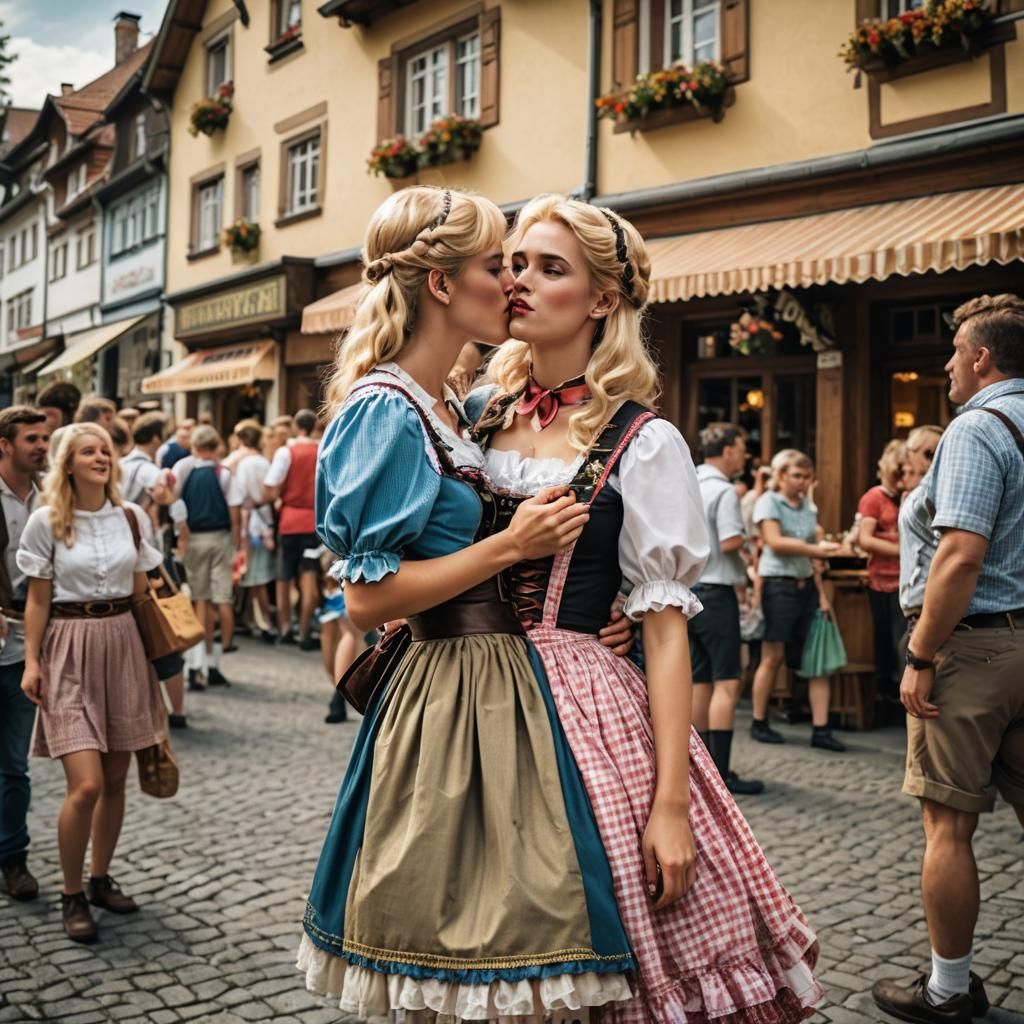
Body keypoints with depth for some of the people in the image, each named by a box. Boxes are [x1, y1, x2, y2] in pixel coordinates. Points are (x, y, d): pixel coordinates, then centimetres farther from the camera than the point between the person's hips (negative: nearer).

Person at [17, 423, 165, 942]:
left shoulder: (130, 516, 4)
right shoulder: (46, 521, -5)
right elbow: (37, 599, -1)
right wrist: (31, 661, -5)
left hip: (122, 643, 4)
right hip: (69, 649, -4)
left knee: (116, 779, 10)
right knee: (86, 785, -11)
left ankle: (100, 878, 28)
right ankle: (72, 895, 8)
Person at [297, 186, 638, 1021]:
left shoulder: (447, 408, 13)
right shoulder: (387, 412, -14)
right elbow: (367, 599, -18)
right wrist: (511, 545, -17)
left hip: (503, 689, 9)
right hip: (450, 695, -9)